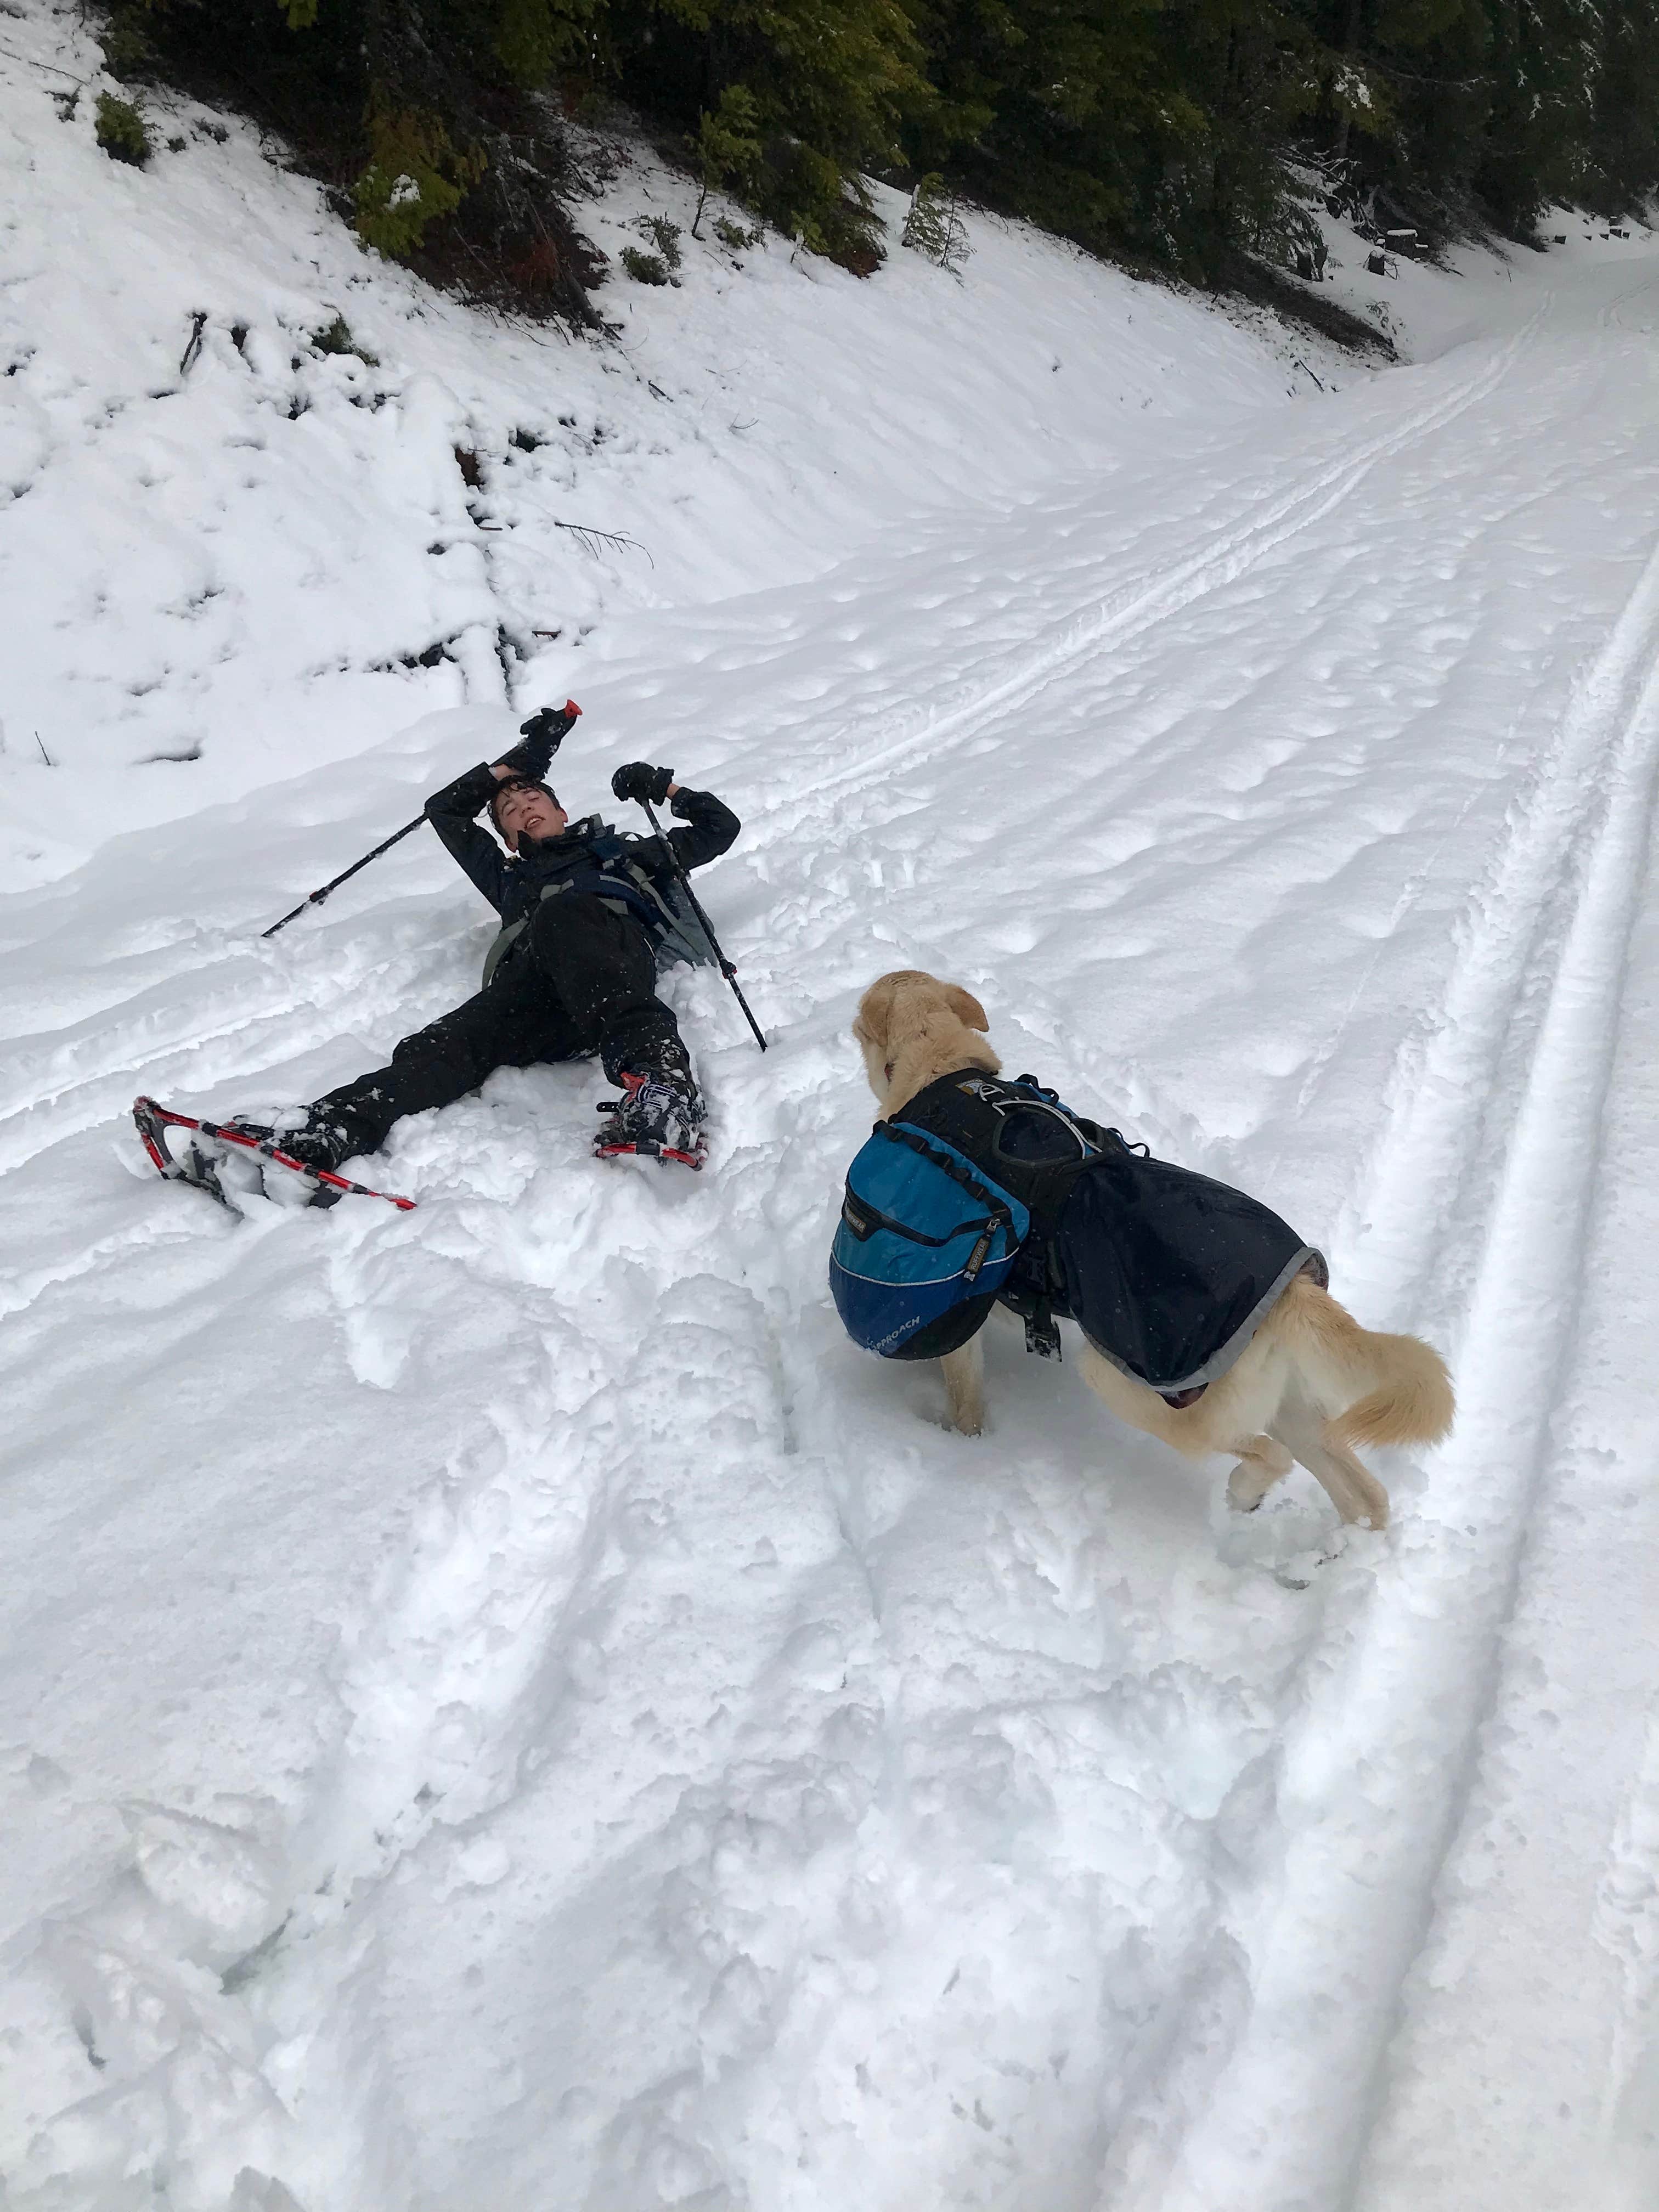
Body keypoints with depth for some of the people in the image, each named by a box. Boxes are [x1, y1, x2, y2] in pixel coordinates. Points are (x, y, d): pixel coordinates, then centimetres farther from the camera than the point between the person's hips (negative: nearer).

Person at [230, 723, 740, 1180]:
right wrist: (519, 760, 53)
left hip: (615, 949, -3)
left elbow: (720, 827, 46)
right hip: (528, 980, 3)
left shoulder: (629, 851, 43)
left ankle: (659, 1075, -64)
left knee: (561, 915, -40)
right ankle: (316, 1137, -52)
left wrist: (664, 787, 36)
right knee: (444, 1047, -26)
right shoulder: (511, 878, 47)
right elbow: (444, 810, 53)